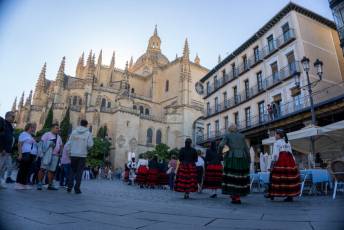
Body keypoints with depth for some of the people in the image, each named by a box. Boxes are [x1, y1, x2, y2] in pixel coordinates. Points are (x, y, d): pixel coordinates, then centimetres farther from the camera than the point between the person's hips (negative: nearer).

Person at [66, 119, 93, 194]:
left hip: (73, 154, 2)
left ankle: (70, 187, 12)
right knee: (79, 172, 5)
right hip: (82, 155, -2)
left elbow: (69, 142, 2)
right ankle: (77, 188, 6)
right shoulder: (88, 133, -3)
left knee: (72, 171, 15)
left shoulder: (74, 132, 5)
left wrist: (68, 151, 8)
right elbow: (90, 144, -10)